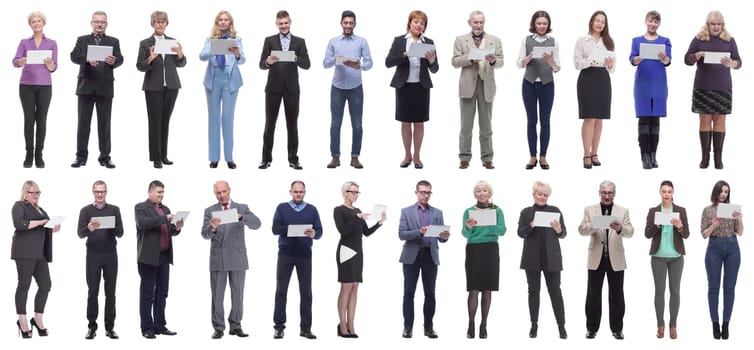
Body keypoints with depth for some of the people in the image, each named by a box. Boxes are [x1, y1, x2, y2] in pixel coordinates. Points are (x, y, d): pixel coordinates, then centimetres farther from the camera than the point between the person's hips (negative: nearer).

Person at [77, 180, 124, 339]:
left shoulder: (114, 210, 6)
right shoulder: (86, 210, 4)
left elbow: (120, 233, 1)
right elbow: (80, 233, -5)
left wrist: (111, 227, -20)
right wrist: (89, 228, -26)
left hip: (110, 254, 1)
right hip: (93, 255, -1)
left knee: (110, 292, 3)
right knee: (93, 291, 1)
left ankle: (110, 327, 8)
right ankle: (92, 327, 7)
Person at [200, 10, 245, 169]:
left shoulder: (236, 39, 3)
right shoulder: (211, 39, 6)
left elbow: (242, 60, -9)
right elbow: (202, 56, -8)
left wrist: (237, 54, -33)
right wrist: (213, 51, -29)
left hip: (230, 81, -1)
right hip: (213, 80, 1)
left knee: (228, 117, -1)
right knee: (214, 117, 4)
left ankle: (229, 157, 4)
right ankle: (214, 157, 8)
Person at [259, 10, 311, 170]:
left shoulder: (299, 42, 6)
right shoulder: (269, 40, 4)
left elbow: (307, 65, -2)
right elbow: (261, 65, -2)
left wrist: (295, 58, -21)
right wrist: (268, 62, -25)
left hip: (292, 88, 1)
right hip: (273, 88, -1)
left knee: (292, 124, 4)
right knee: (270, 123, 3)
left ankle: (293, 159, 9)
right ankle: (266, 158, 7)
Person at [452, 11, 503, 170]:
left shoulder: (495, 40, 9)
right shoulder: (460, 40, 7)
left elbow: (500, 62, 2)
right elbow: (455, 61, 0)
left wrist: (493, 60, -20)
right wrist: (471, 58, -16)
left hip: (487, 85, 1)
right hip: (468, 85, -1)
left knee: (486, 125, 5)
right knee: (466, 125, 2)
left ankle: (487, 158, 8)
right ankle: (464, 158, 6)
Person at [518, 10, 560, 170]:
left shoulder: (553, 42, 1)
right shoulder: (526, 40, 1)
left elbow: (557, 68, 0)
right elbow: (519, 64, 0)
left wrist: (551, 62, -22)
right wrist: (529, 58, -20)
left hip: (547, 85, 0)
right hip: (529, 84, 0)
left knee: (545, 121, 3)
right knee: (531, 121, 3)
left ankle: (543, 157, 9)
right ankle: (532, 157, 8)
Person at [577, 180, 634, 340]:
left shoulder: (623, 211, 4)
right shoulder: (590, 210, 5)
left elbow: (630, 232, -6)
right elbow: (582, 230, -4)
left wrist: (620, 228, -29)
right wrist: (594, 225, -26)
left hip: (616, 259, 0)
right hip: (596, 258, 0)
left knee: (616, 295, 4)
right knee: (593, 295, 3)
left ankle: (617, 328, 12)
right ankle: (592, 328, 12)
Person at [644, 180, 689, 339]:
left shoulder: (681, 211, 1)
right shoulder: (653, 211, 2)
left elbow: (686, 235, -2)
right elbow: (647, 234, -3)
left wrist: (680, 226, -23)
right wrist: (656, 225, -21)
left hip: (676, 256, 0)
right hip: (658, 256, 0)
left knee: (675, 290, 2)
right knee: (659, 290, 1)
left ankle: (673, 325, 10)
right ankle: (660, 325, 10)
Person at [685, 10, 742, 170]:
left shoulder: (729, 40, 4)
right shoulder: (699, 39, 2)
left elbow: (738, 61, 0)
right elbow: (687, 59, 3)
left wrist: (732, 64, -24)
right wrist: (696, 56, -19)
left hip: (723, 87, 0)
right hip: (702, 87, 0)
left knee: (720, 120, 2)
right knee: (705, 119, 1)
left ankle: (718, 157, 5)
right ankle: (705, 156, 5)